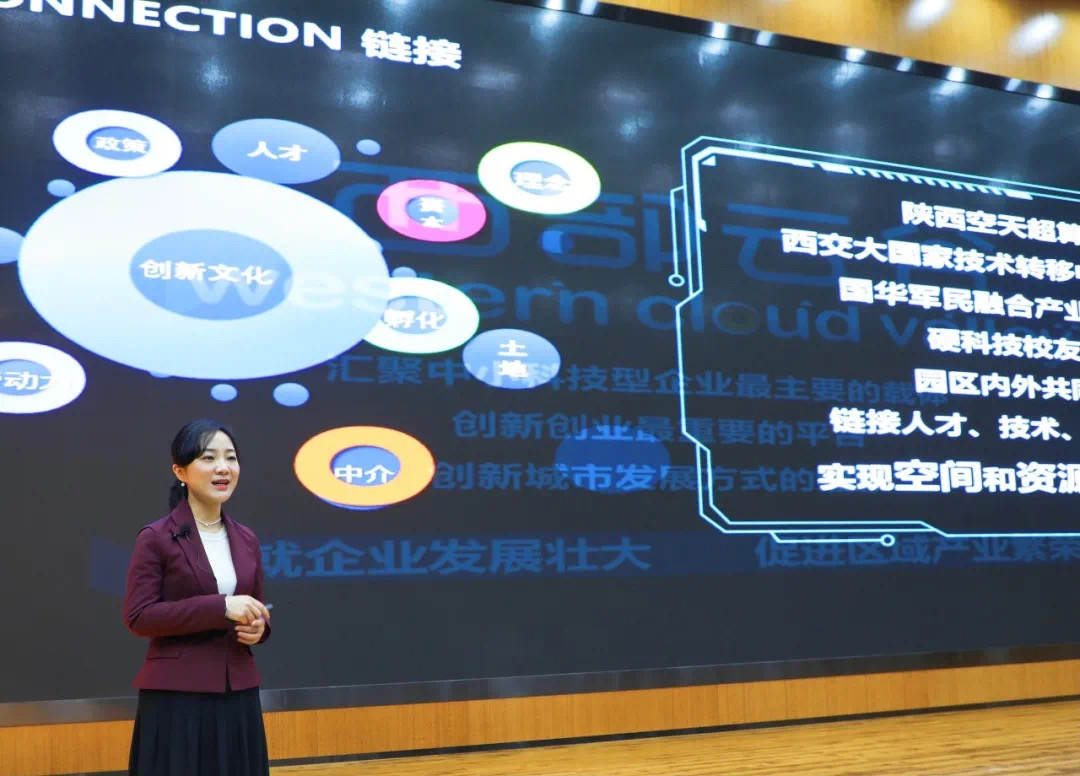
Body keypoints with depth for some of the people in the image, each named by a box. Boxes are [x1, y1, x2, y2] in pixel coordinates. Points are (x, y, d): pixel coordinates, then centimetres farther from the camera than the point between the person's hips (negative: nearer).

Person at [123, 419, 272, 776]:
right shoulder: (156, 538, -7)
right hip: (176, 697, -5)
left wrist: (258, 628, -5)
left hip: (238, 695, 5)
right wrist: (220, 607, -20)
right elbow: (137, 617, -13)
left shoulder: (246, 540, 10)